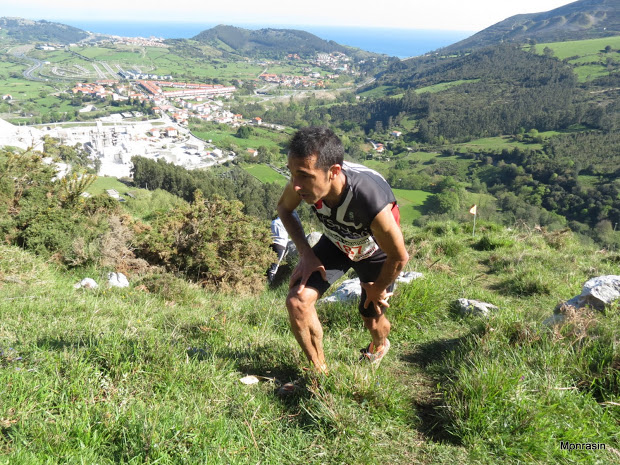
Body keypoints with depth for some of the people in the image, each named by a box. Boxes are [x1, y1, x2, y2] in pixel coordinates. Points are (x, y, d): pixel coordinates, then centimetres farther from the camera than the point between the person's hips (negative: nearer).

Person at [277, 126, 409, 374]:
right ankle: (320, 372, 8)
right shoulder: (306, 179, -32)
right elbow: (284, 208, -5)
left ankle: (379, 346, 54)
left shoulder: (371, 200, -46)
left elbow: (399, 257, -27)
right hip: (336, 243, 3)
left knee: (372, 320, 14)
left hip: (375, 252, -3)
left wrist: (378, 288, -9)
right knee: (297, 301, -15)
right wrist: (306, 253, -14)